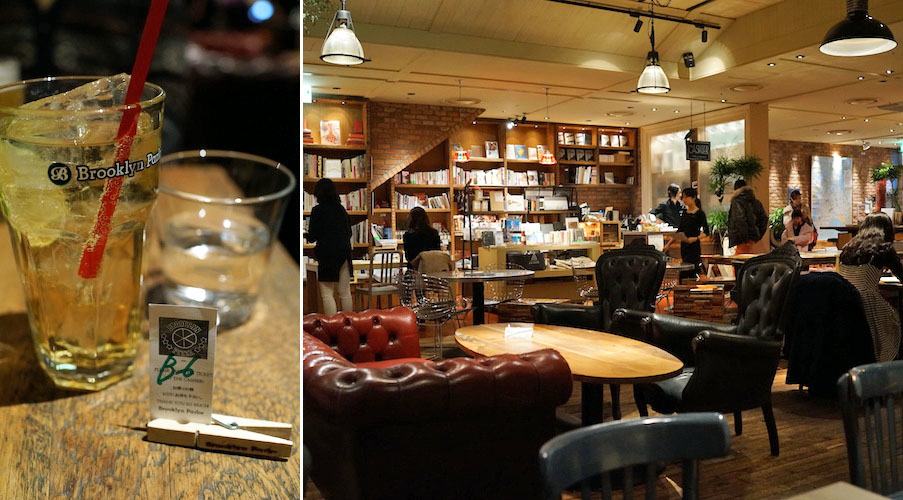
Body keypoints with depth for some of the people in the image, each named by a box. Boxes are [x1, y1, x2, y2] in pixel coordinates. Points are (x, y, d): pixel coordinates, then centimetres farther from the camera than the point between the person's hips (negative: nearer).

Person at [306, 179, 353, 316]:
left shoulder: (318, 210, -8)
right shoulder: (341, 209, 9)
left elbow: (312, 236, -7)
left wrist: (307, 234, 14)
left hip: (327, 255, -6)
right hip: (344, 253, 6)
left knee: (327, 294, -2)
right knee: (345, 293, 10)